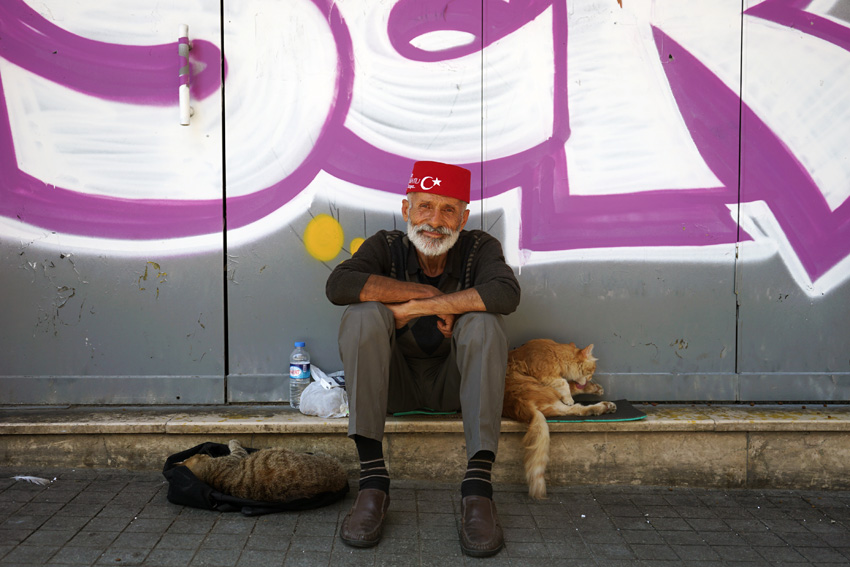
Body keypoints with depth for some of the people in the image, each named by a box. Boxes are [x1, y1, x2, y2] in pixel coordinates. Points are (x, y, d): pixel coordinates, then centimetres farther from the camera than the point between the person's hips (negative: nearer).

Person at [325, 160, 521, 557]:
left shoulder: (480, 248, -8)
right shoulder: (385, 247, -5)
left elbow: (506, 293, -30)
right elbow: (338, 285, -25)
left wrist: (413, 309, -28)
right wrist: (427, 292, -25)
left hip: (456, 386, -1)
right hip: (397, 385, 1)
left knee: (483, 321, -28)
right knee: (363, 314, -25)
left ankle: (478, 486, -33)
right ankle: (373, 483, -30)